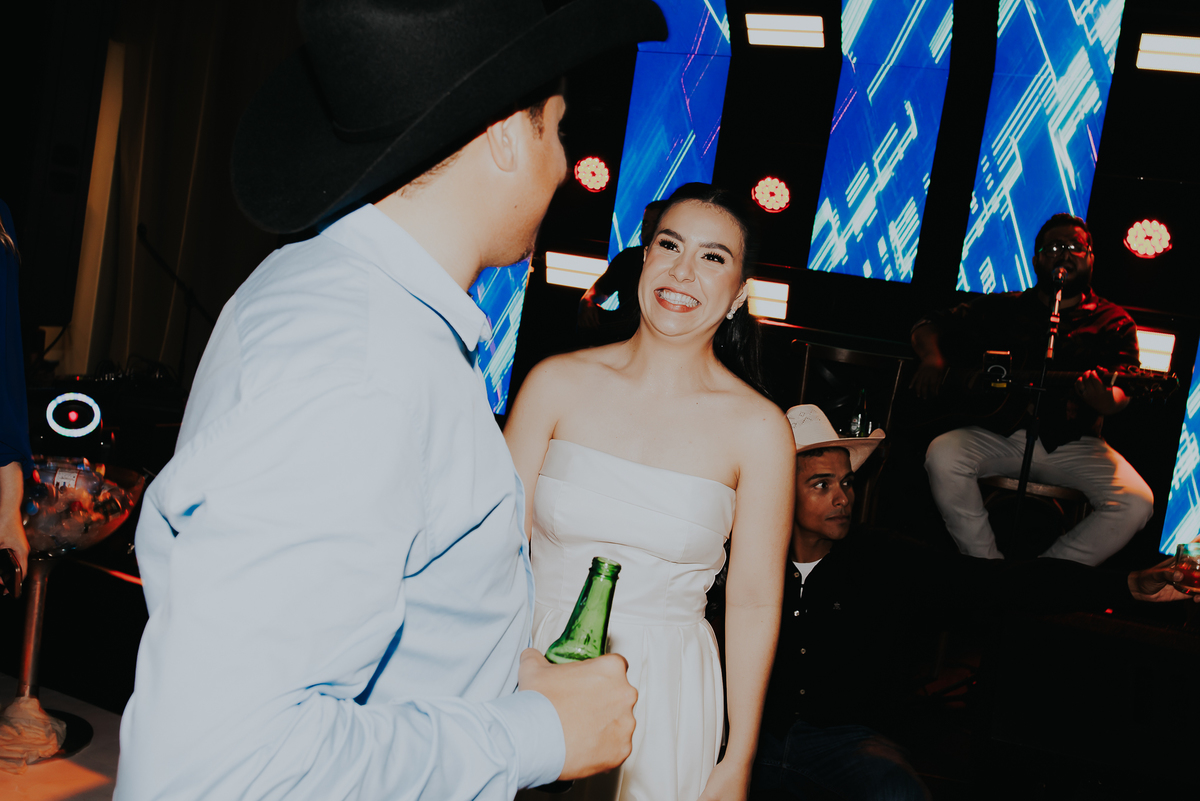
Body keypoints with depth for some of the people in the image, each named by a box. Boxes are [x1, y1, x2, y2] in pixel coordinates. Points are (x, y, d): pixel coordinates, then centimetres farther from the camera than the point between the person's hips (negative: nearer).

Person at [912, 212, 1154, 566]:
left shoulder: (1113, 322, 10)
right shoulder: (1003, 308, 15)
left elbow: (1121, 391, -4)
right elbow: (929, 327, 18)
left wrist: (1105, 400, -31)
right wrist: (933, 358, -7)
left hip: (1071, 445, 0)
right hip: (1000, 435, 1)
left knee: (1136, 501, -25)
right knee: (943, 456, -29)